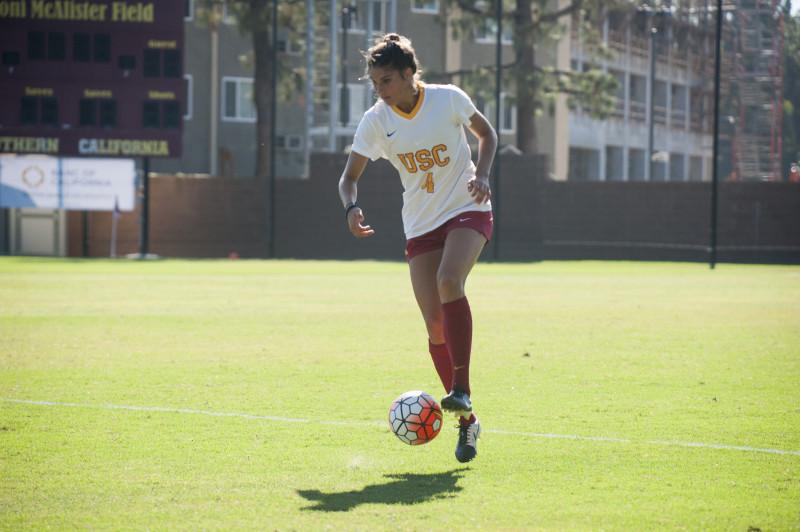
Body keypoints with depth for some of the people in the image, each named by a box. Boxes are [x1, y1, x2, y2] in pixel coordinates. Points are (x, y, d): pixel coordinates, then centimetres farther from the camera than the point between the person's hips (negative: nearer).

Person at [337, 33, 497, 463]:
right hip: (420, 226, 3)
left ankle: (461, 390, -29)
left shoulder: (448, 99, -11)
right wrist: (351, 207, -22)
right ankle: (466, 421, 9)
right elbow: (349, 176, 0)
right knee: (436, 327, -4)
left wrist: (481, 174, -10)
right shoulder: (375, 121, -7)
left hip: (467, 211, -3)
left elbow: (486, 132, 7)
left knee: (449, 280, -32)